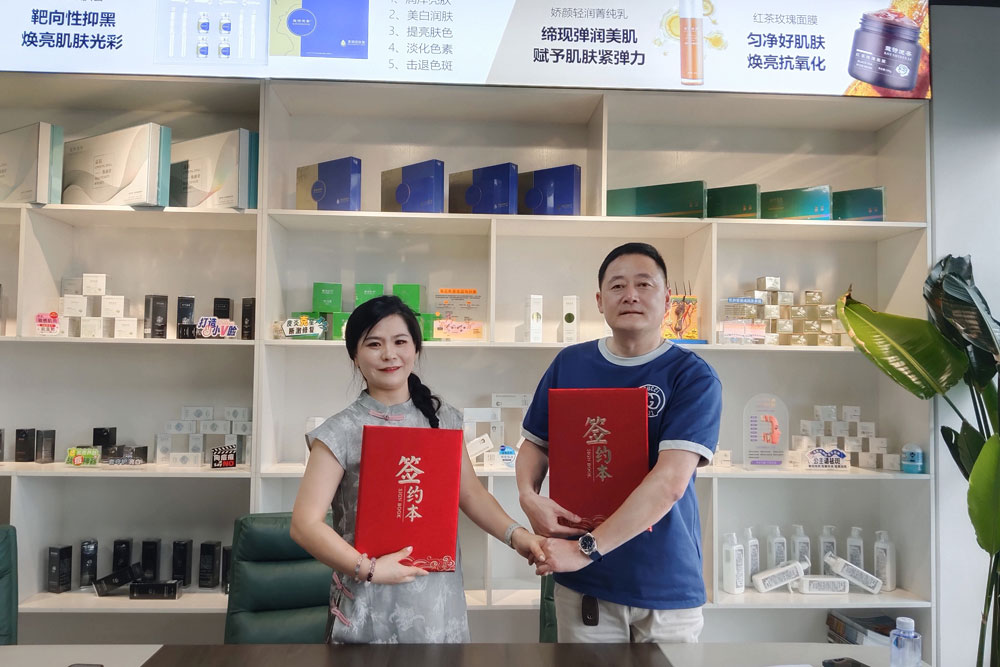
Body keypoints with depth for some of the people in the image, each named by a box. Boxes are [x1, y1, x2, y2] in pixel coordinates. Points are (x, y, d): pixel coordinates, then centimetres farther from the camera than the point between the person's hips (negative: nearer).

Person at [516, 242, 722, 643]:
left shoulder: (693, 377, -9)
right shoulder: (569, 364, 3)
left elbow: (670, 482, -19)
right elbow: (535, 443, 11)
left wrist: (587, 549, -22)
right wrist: (528, 497, -10)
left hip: (667, 584, -2)